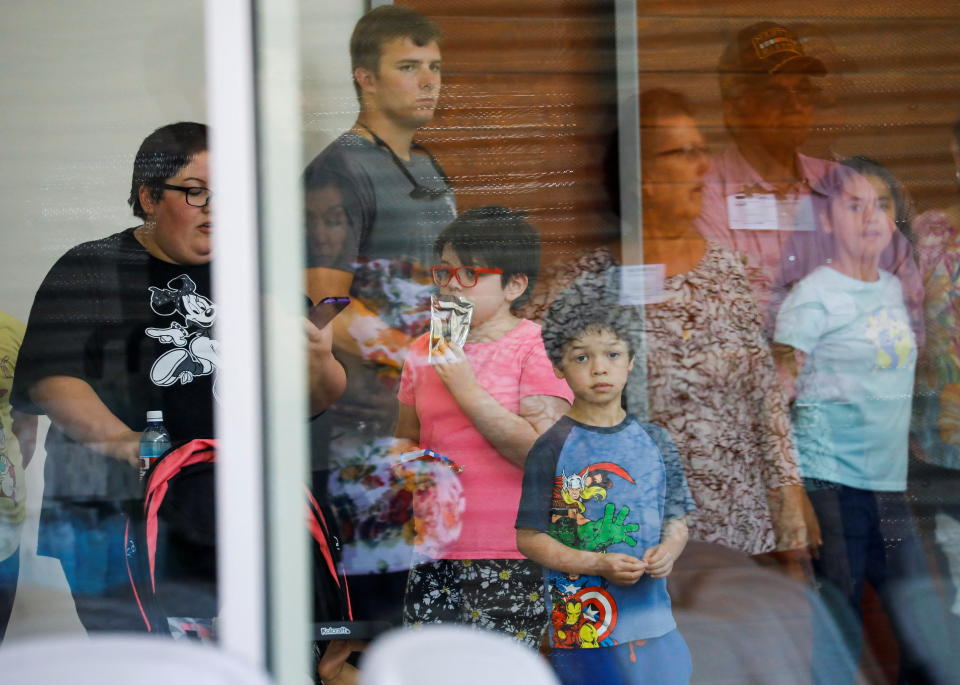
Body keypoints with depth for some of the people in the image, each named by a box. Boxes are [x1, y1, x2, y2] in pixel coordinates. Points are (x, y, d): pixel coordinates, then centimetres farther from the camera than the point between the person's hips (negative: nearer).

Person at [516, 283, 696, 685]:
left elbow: (676, 520, 12)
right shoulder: (552, 449, -6)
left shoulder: (653, 442, 7)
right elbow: (529, 538, -7)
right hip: (582, 622, -3)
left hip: (652, 616, 4)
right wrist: (598, 565, -17)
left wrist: (669, 550, -10)